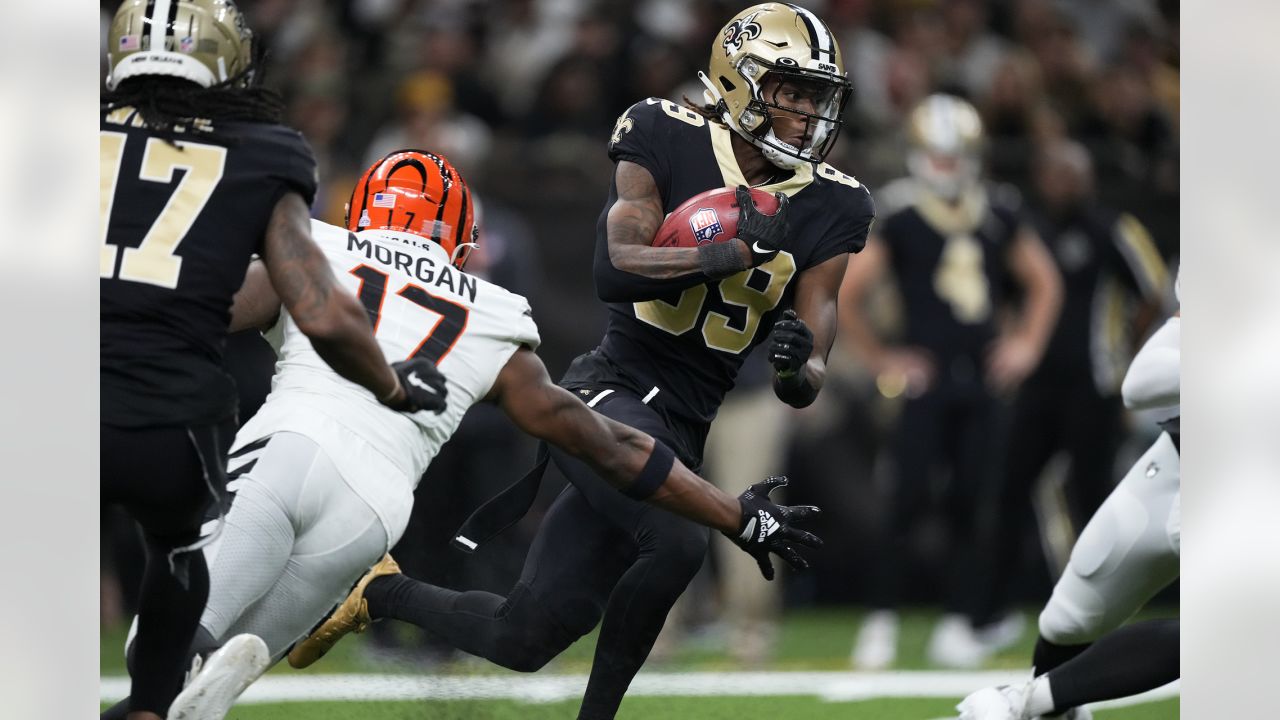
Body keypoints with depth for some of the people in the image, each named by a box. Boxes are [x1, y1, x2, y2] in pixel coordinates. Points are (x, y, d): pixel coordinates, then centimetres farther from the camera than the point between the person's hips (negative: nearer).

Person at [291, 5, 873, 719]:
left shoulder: (827, 210, 4)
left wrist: (797, 368, -22)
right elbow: (614, 270, -19)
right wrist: (726, 254, -29)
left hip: (685, 431, 6)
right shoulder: (667, 141, -6)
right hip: (613, 391, -6)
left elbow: (807, 382, 1)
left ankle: (383, 593, 30)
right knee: (676, 544, -33)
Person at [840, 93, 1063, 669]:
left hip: (983, 383, 4)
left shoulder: (998, 216, 7)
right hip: (927, 380, -4)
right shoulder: (901, 220, -7)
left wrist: (1027, 343, 10)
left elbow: (1043, 283, 20)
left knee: (972, 504, 4)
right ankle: (881, 622, -3)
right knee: (906, 498, -9)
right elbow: (845, 293, -6)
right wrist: (878, 360, -4)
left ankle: (960, 622, 11)